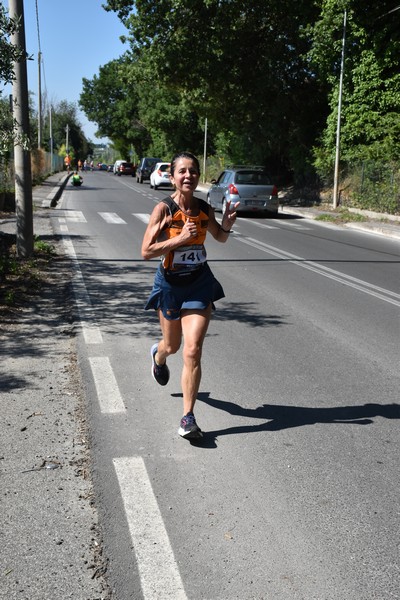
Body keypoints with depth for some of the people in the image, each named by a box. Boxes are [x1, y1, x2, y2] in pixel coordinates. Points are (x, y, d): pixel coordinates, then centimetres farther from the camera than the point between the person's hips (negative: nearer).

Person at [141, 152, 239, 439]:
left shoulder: (205, 209, -3)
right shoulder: (164, 209, -14)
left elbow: (221, 237, 15)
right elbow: (146, 251, -17)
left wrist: (227, 224, -8)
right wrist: (181, 238, -26)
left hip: (199, 283, 1)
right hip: (170, 283, -1)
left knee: (192, 351, -11)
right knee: (172, 346, 20)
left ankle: (188, 417, -2)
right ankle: (158, 355, 60)